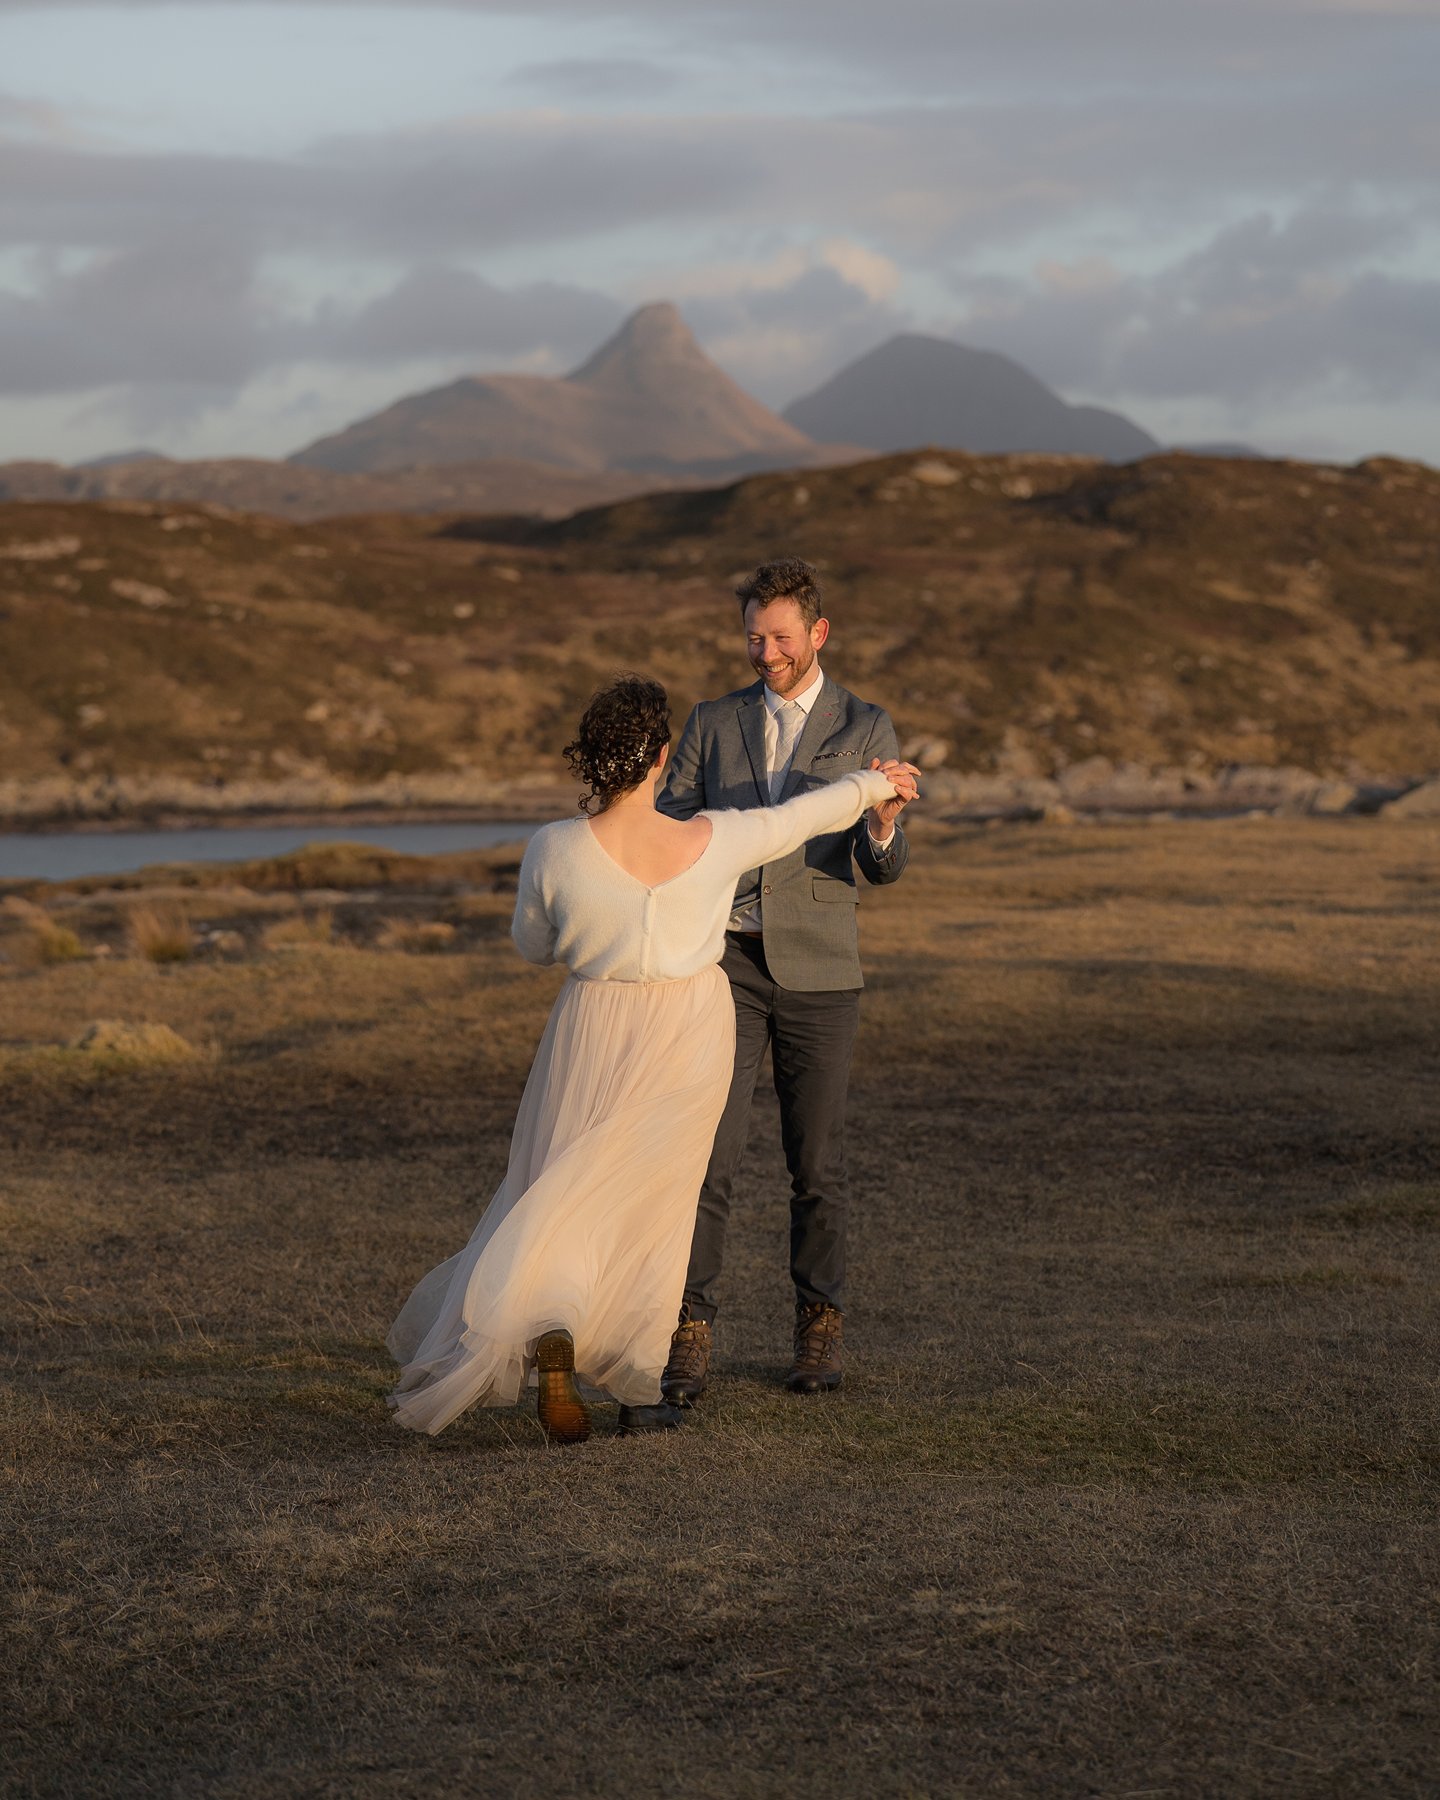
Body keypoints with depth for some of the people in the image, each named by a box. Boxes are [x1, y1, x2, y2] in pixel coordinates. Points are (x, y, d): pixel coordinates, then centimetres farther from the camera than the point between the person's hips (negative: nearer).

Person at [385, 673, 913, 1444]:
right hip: (689, 1034, 1)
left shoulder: (555, 850, -18)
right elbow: (803, 816, 2)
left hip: (596, 1033, -1)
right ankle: (637, 1385, 16)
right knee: (653, 1203, 17)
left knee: (561, 1193, 11)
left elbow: (532, 944, 1)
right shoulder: (712, 842, -17)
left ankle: (551, 1326, -19)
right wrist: (872, 784, 21)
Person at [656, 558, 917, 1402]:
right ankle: (692, 1339, -4)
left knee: (817, 1165, 5)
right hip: (725, 962, 1)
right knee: (709, 1157, -8)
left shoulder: (867, 730, 0)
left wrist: (883, 820, -32)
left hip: (818, 972, -1)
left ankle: (820, 1331, 19)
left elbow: (883, 868, -8)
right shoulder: (713, 722, 7)